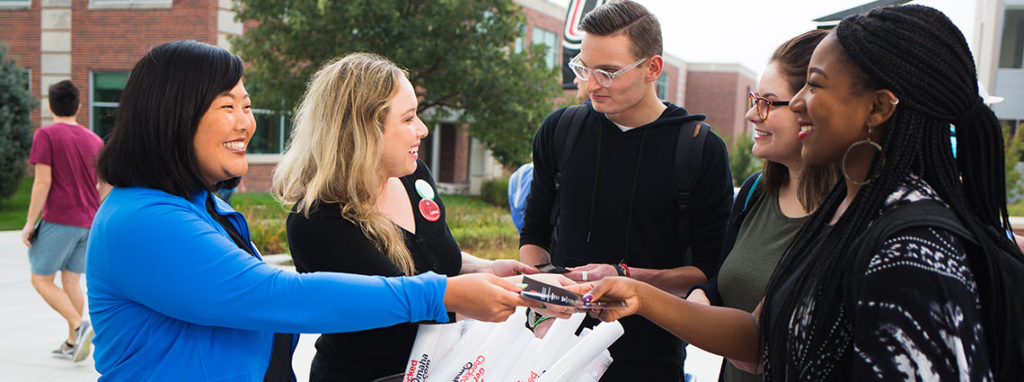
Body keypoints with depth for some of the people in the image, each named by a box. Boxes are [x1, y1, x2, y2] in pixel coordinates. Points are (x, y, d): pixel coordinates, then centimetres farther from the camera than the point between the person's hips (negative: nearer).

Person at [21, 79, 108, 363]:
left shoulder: (46, 135, -7)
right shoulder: (94, 139, 10)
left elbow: (43, 182, -13)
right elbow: (106, 184, 12)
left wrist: (30, 222, -7)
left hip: (58, 221, -6)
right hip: (89, 223, 6)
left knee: (41, 280, 4)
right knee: (71, 280, 12)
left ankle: (80, 326, -13)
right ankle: (72, 344, 13)